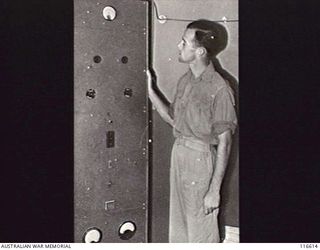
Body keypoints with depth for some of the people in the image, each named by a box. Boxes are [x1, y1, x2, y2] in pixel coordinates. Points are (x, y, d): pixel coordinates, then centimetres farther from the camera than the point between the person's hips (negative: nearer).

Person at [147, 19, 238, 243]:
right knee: (178, 226, 21)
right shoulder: (185, 81, 5)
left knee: (201, 233, 7)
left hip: (201, 159, -7)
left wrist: (215, 190, -18)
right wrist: (150, 91, 6)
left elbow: (224, 143, -18)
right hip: (179, 154, 8)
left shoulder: (219, 89, -20)